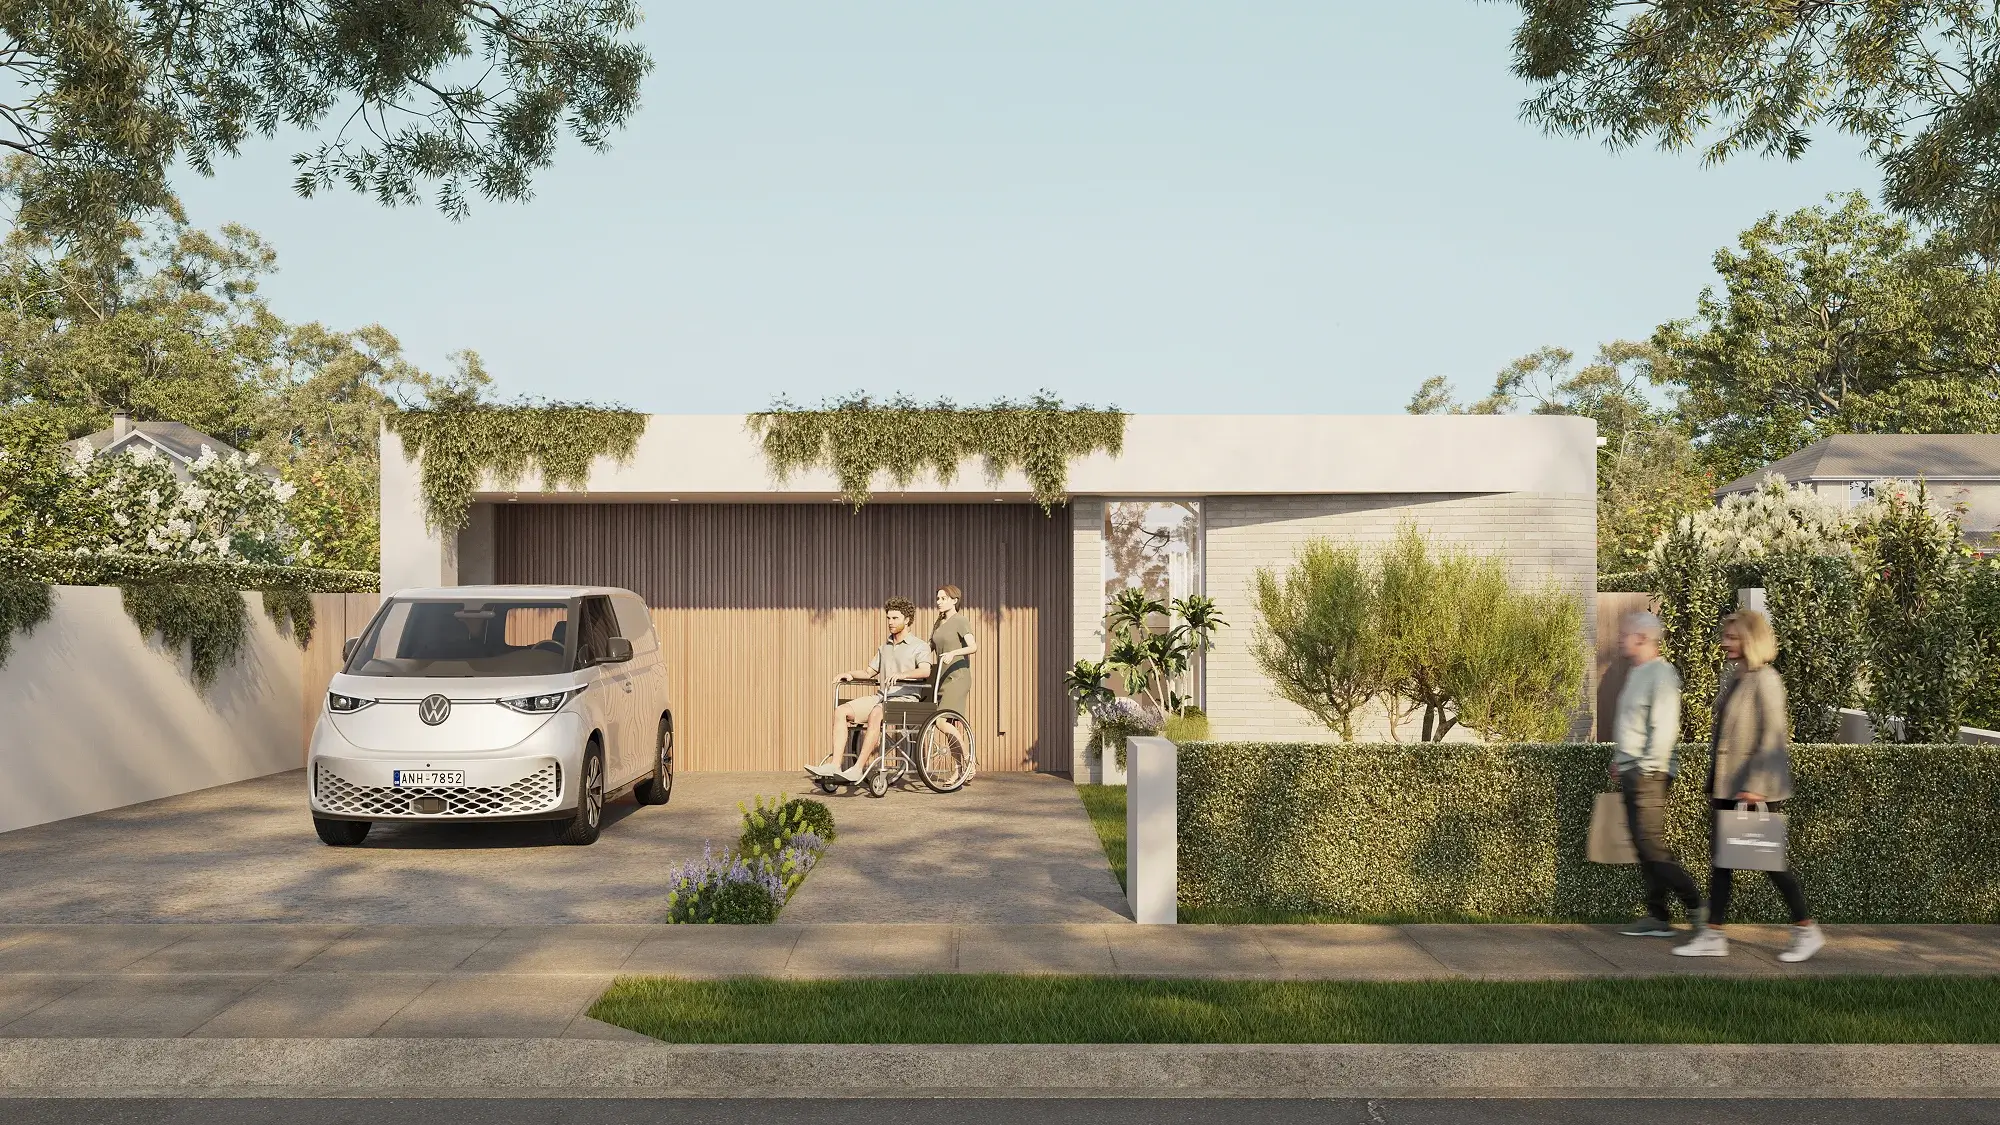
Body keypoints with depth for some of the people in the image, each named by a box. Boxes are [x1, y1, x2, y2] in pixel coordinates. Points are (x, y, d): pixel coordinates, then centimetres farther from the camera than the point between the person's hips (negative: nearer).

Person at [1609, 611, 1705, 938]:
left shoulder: (1661, 674, -13)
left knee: (1651, 845, -8)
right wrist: (1619, 761, 19)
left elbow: (1664, 727, -20)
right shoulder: (1635, 673, 16)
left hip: (1648, 774, -9)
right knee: (1643, 847, 10)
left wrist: (1647, 768, -20)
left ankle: (1697, 907, 1)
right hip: (1630, 772, 9)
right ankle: (1657, 917, 14)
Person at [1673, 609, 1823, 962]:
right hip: (1725, 784, 9)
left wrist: (1757, 785, -23)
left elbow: (1774, 735, -19)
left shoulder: (1765, 680, -15)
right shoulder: (1733, 677, 11)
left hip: (1755, 787, -9)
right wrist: (1714, 781, 17)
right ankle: (1713, 936, 13)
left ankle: (1807, 931, 18)